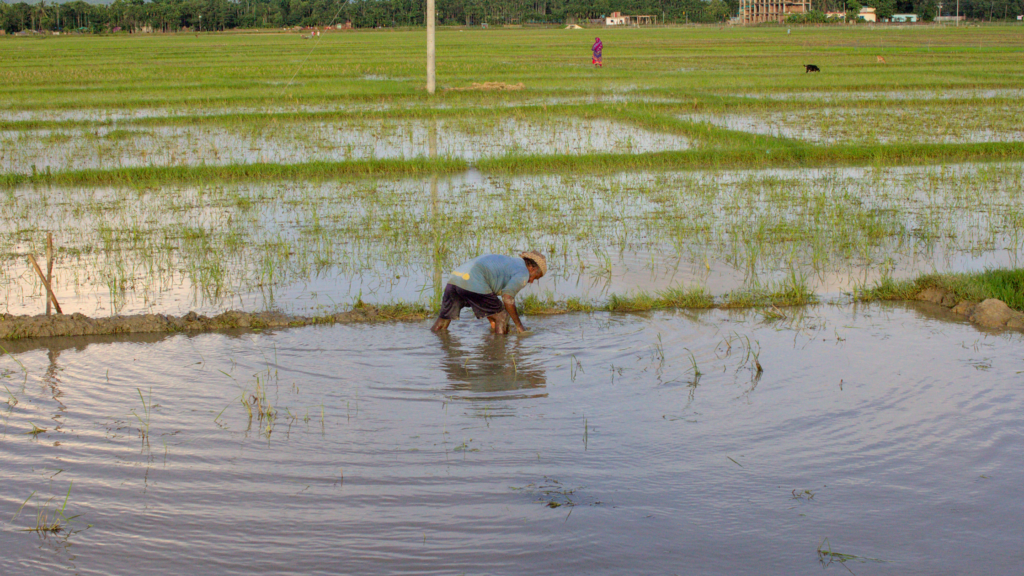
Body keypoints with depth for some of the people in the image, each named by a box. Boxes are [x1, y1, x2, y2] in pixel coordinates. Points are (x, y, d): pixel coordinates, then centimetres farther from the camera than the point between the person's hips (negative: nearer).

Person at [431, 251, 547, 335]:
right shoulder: (523, 273, 6)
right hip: (473, 284, -9)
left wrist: (492, 323, 39)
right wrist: (519, 325, 3)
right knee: (502, 317, 5)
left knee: (443, 320, 22)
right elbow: (507, 298, -7)